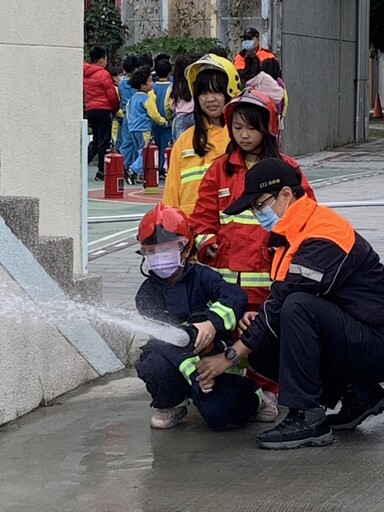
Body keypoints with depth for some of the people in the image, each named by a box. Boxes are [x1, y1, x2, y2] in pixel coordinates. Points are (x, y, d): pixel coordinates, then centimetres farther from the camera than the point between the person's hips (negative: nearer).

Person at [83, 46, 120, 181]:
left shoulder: (85, 74, 9)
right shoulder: (103, 74, -12)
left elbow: (85, 93, 13)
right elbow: (112, 95, -10)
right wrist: (116, 109, 5)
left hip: (89, 110, 7)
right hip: (103, 110, -7)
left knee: (95, 141, 16)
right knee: (103, 142, 0)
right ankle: (101, 172, 1)